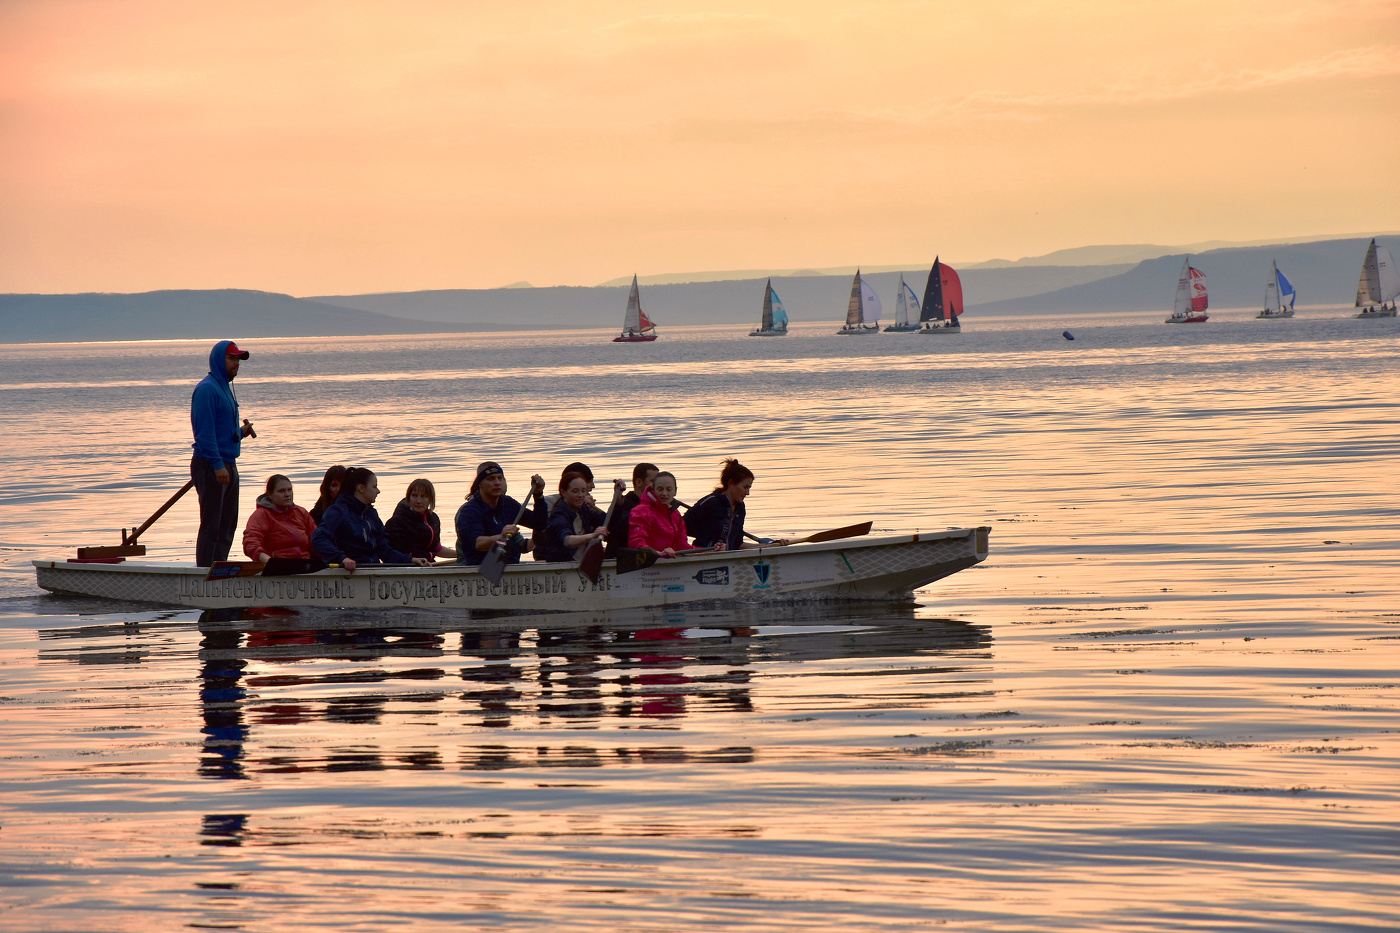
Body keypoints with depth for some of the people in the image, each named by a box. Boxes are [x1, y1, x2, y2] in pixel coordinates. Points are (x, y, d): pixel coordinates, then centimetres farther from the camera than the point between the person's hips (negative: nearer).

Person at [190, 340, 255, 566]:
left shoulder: (224, 387, 18)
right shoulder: (207, 388, -12)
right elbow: (205, 431, -19)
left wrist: (241, 432, 10)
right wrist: (218, 465, -24)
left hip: (227, 464, 10)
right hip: (210, 464, -10)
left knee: (227, 525, 12)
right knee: (211, 525, -9)